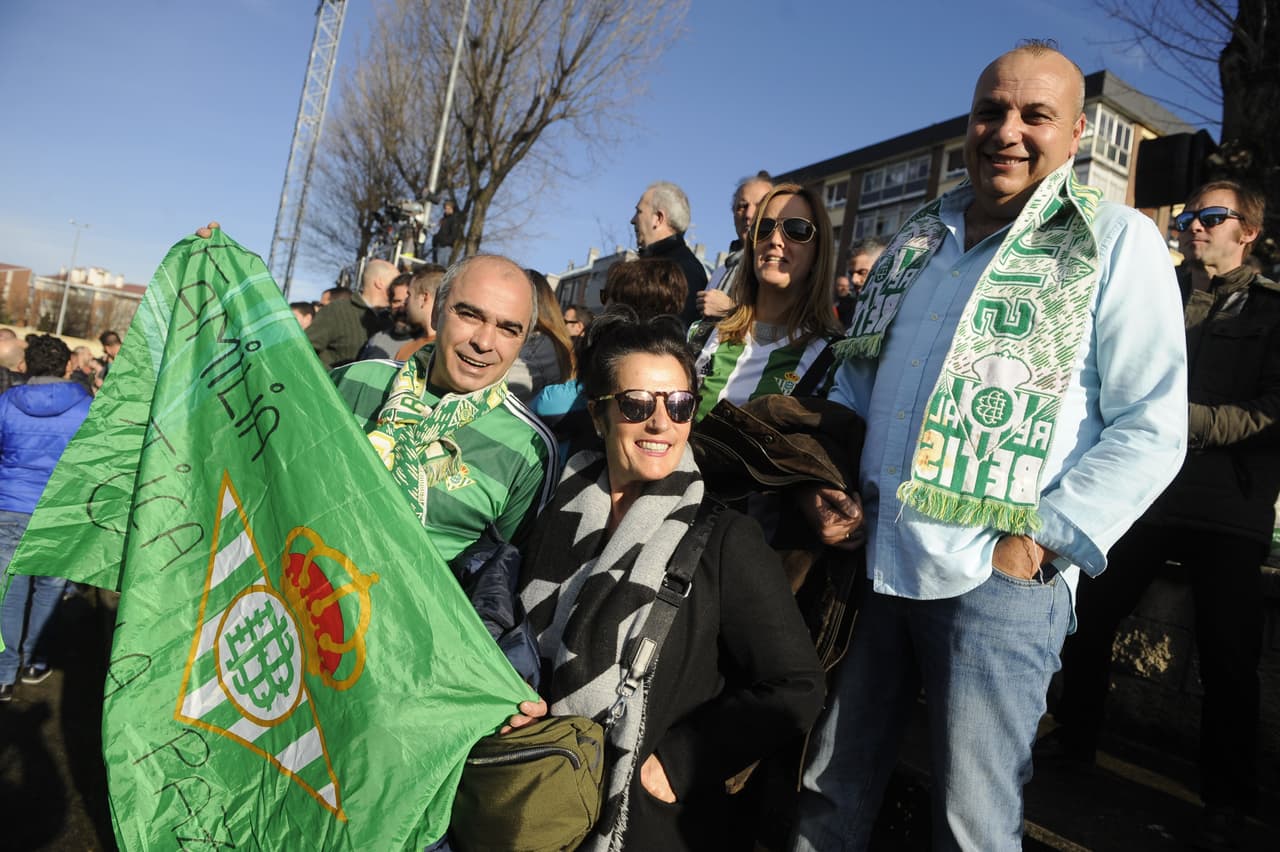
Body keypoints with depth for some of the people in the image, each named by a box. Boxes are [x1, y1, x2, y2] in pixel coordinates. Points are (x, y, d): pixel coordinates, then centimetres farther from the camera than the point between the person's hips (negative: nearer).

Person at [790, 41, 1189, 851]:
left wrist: (1042, 542, -14)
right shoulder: (917, 237, 13)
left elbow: (1151, 427, -7)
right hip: (872, 562, 5)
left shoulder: (1117, 240, -1)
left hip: (998, 579, -4)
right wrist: (827, 479, 5)